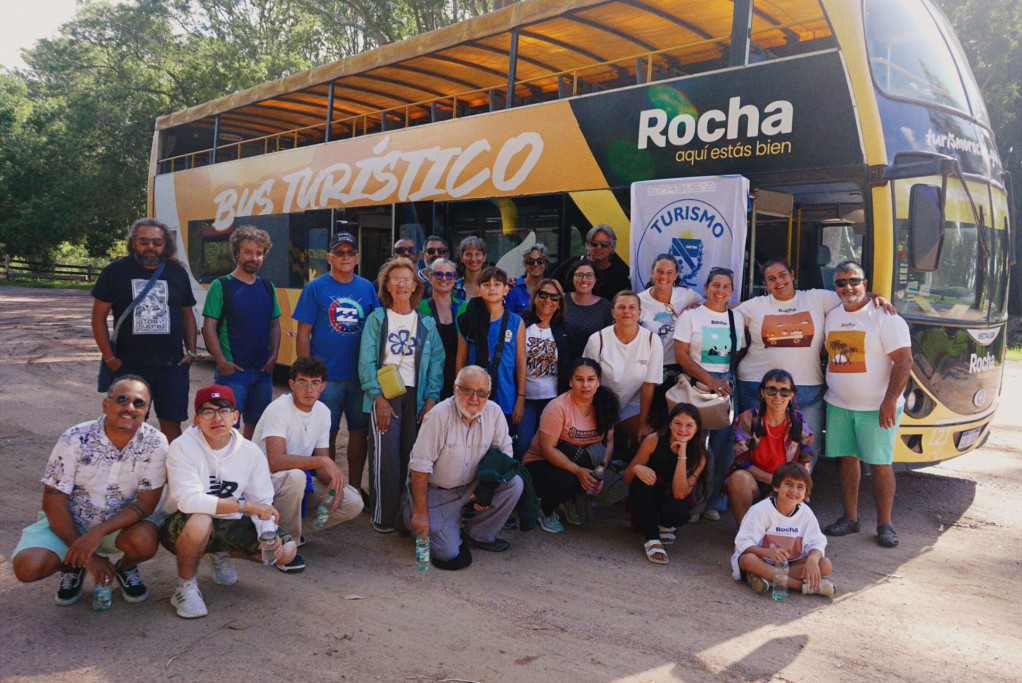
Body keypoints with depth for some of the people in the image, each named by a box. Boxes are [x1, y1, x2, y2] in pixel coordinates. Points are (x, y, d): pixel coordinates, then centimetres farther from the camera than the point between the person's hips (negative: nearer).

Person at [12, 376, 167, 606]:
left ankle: (125, 568, 6)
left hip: (119, 524, 0)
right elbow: (54, 503, -13)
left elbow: (147, 502, -15)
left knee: (145, 540, -31)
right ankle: (73, 567, 11)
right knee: (27, 567, -24)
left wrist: (98, 533, -29)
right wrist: (87, 556, -16)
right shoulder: (75, 440, -16)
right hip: (68, 522, 0)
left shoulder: (155, 443, -15)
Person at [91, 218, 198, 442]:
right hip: (128, 368, -1)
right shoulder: (115, 272, 0)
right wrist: (110, 358, -4)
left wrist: (191, 352, 4)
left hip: (172, 366, 1)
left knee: (171, 425, 5)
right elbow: (99, 317, 2)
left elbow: (188, 315, 15)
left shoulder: (177, 273, 8)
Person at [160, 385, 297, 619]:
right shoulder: (182, 447, -18)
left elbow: (262, 503, -2)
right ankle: (185, 586, -9)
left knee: (286, 550, -11)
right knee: (200, 521, -40)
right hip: (182, 527, -4)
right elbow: (188, 500, -32)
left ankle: (222, 554, 19)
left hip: (227, 525, 5)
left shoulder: (251, 452, -5)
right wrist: (245, 505, -36)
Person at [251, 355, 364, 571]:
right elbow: (275, 461, -35)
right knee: (295, 476, -40)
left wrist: (335, 482, -19)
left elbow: (322, 464, 3)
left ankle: (292, 527, 10)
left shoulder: (323, 412, 0)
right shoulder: (278, 410, -22)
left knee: (353, 503, -12)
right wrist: (324, 461, -37)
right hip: (264, 480, -7)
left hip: (299, 480, 7)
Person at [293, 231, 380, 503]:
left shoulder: (367, 288, 7)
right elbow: (303, 335, -2)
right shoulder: (316, 288, -1)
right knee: (326, 434, 5)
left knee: (360, 432, 9)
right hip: (326, 377, -3)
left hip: (361, 376, 3)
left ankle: (355, 488, 23)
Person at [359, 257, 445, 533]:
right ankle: (382, 515, 1)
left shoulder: (427, 323, 13)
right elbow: (366, 362, -2)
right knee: (385, 455, -10)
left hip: (416, 396, 2)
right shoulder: (377, 319, 6)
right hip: (385, 395, -2)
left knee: (412, 456, 0)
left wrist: (431, 398, -3)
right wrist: (378, 398, -12)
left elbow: (436, 362, 8)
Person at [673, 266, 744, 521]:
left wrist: (729, 381, 4)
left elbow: (738, 354, 20)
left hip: (726, 384, 4)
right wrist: (709, 380, -14)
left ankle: (712, 502, 16)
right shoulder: (691, 314, 1)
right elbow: (681, 354, -6)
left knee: (722, 446, 1)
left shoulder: (737, 317, 14)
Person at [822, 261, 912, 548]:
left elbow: (904, 360, -13)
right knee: (847, 460, 9)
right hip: (838, 405, 5)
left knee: (880, 465, -1)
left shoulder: (884, 317, -8)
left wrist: (890, 399, -20)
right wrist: (827, 390, 15)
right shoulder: (831, 317, 12)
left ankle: (884, 524, 10)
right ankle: (850, 518, 20)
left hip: (876, 407, -5)